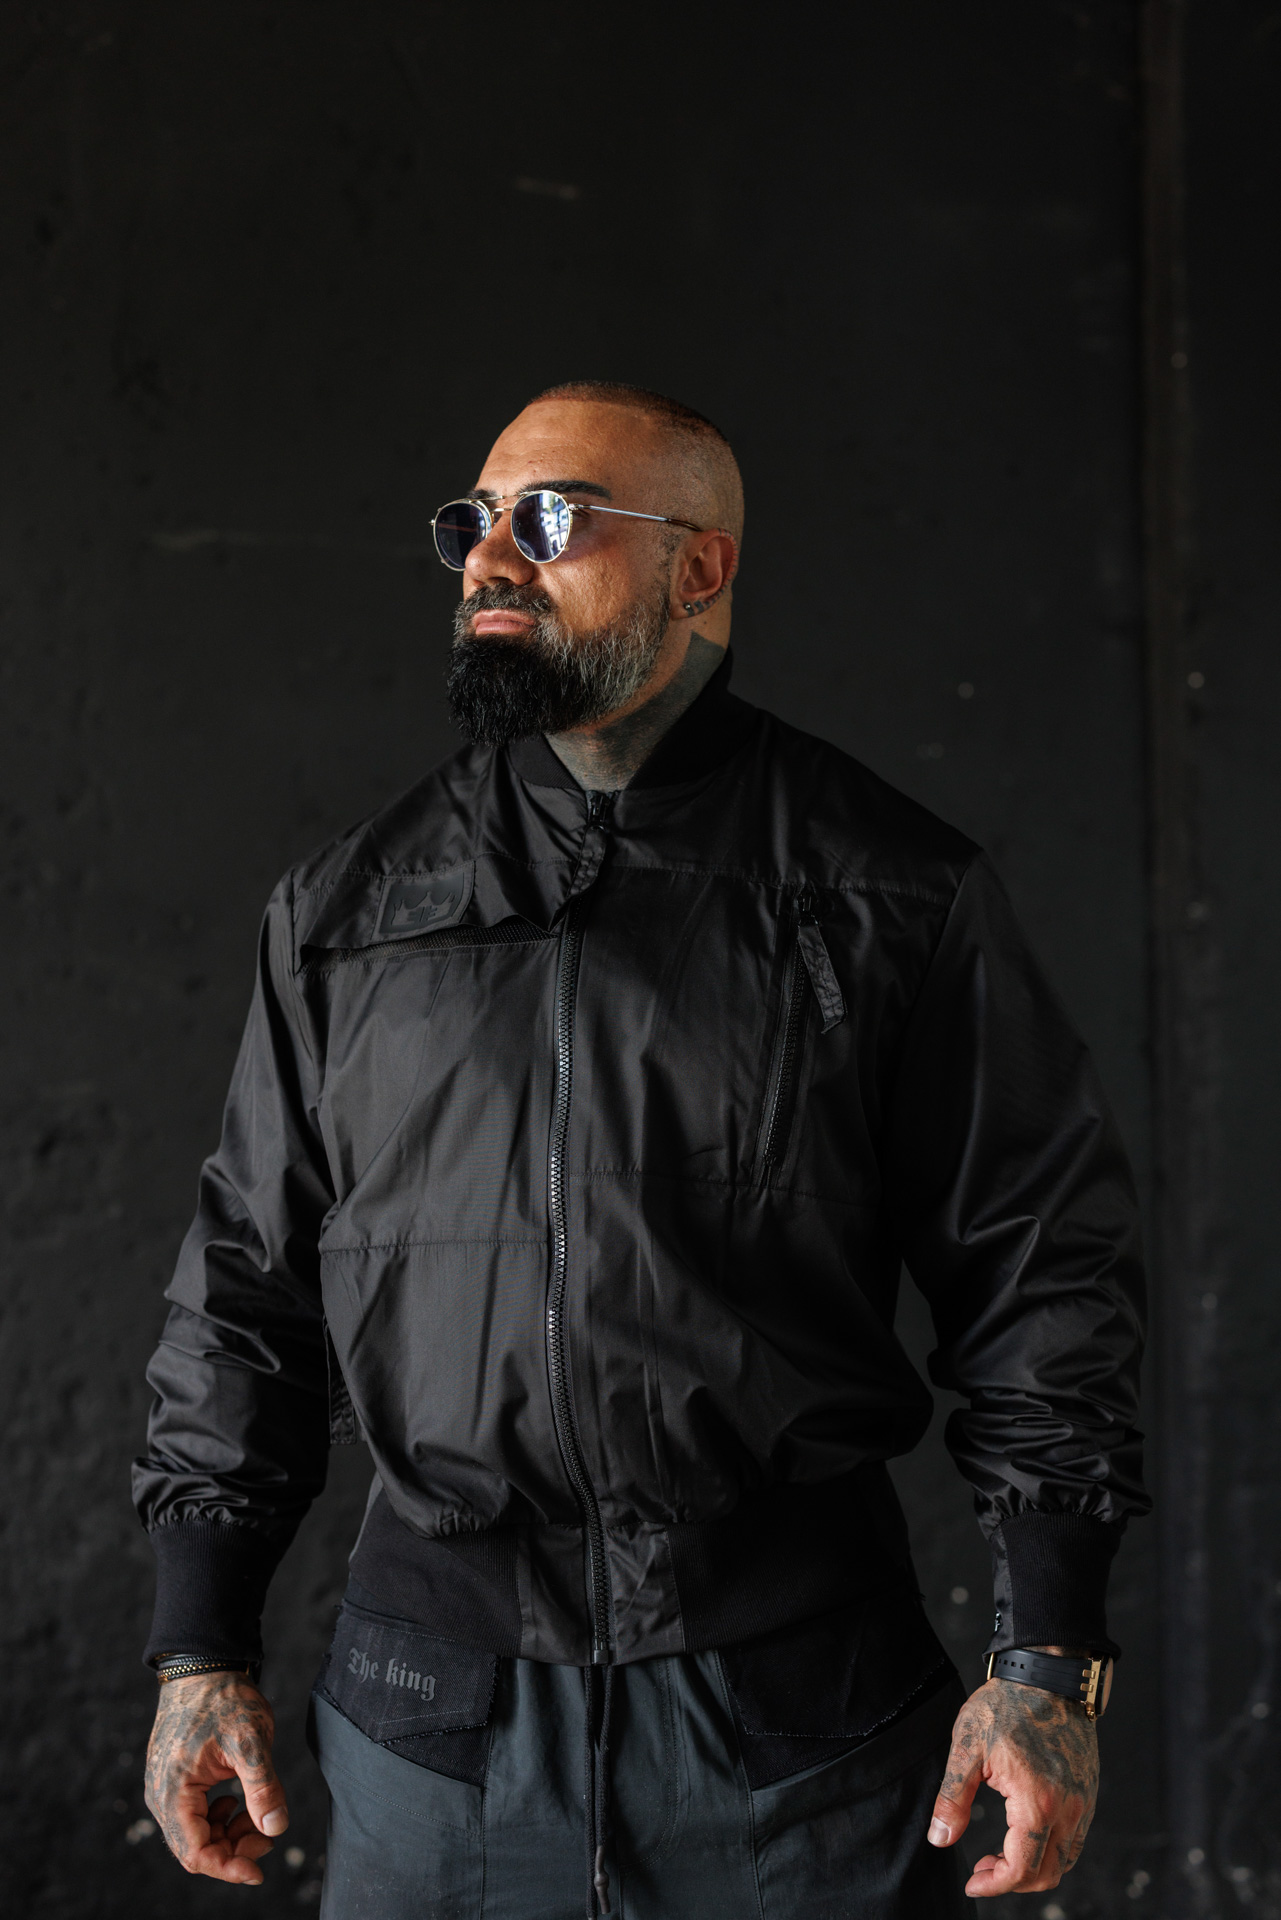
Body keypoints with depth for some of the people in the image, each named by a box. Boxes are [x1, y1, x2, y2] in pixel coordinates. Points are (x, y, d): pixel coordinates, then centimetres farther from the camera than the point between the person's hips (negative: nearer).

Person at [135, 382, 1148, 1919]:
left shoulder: (895, 895, 1)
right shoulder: (348, 907, 9)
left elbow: (1044, 1261, 0)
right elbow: (248, 1279, 12)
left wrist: (1047, 1666, -5)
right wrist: (200, 1650, 7)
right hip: (430, 1717, 2)